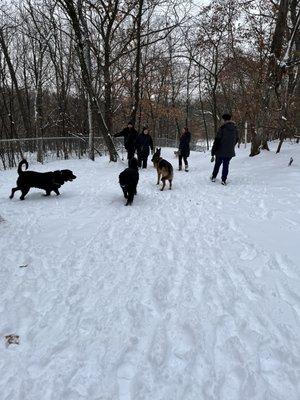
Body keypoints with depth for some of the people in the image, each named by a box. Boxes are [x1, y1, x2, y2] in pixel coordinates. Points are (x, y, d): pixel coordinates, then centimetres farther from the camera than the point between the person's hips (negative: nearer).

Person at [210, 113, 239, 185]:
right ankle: (224, 180, 12)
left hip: (220, 151, -3)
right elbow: (236, 139, 17)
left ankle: (213, 177, 27)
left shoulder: (222, 128, -14)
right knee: (226, 165, 12)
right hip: (230, 152, 3)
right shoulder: (235, 128, 3)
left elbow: (217, 140, -16)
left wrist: (213, 153, -13)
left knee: (217, 164, 15)